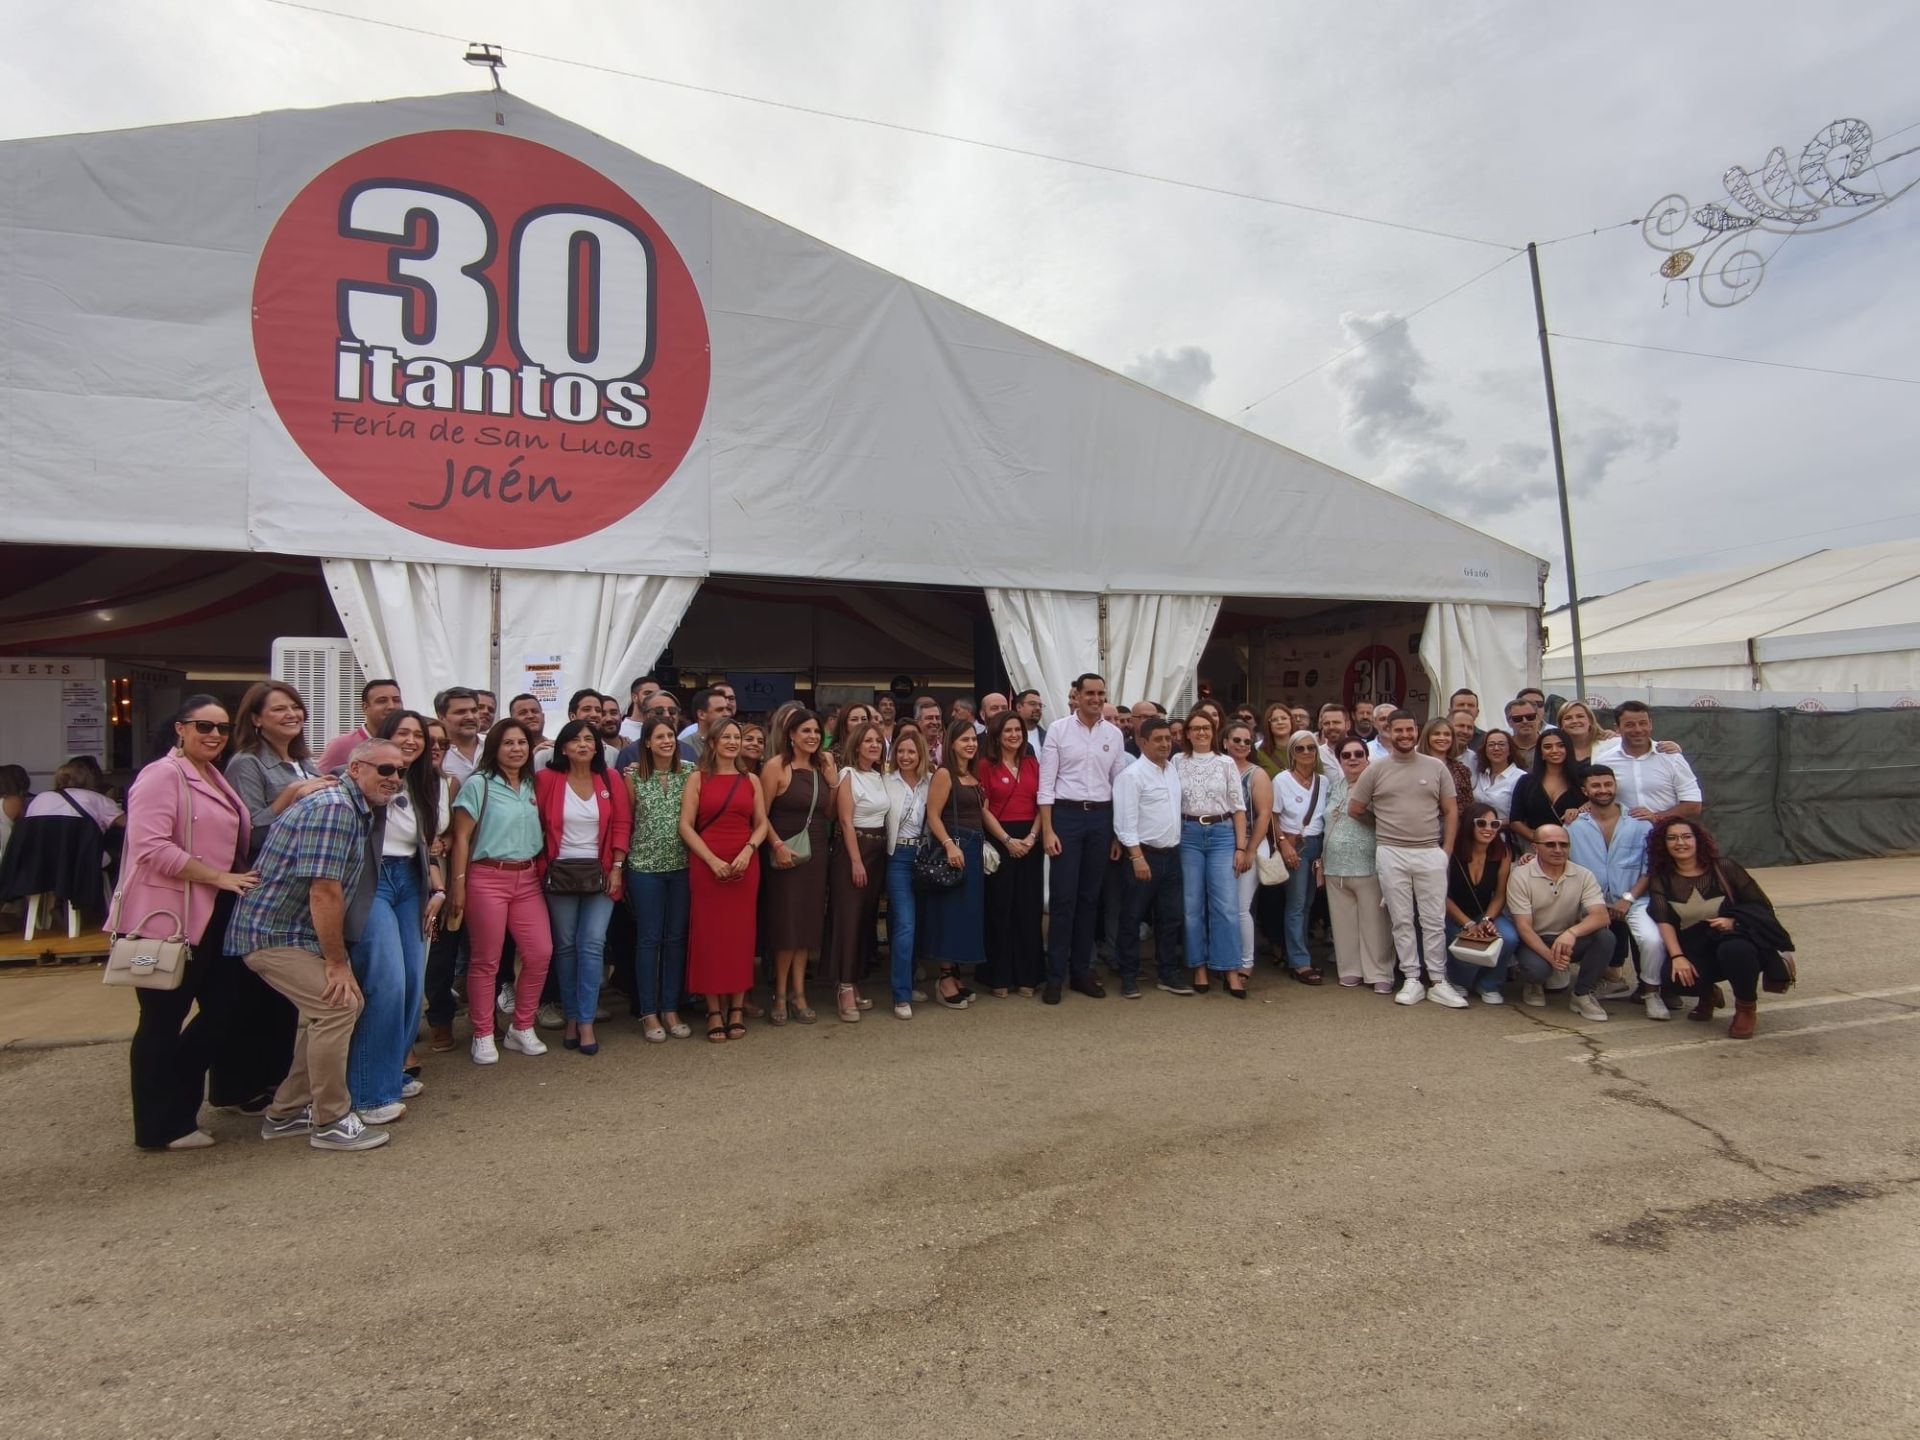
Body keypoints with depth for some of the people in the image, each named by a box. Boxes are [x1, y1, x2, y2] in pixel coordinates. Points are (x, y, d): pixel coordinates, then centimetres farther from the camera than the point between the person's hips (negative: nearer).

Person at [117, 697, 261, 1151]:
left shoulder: (215, 778, 16)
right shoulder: (162, 775, -11)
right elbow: (152, 846, -22)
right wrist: (220, 877, -21)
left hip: (213, 917, 9)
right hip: (166, 917, -9)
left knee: (228, 1012, 11)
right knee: (164, 1022, 3)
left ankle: (174, 1109, 29)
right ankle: (161, 1127, 17)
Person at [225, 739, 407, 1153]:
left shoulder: (359, 812, 10)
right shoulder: (333, 808, -22)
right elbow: (324, 892, -25)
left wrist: (339, 958, 12)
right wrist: (337, 962, -17)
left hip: (298, 932, 10)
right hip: (272, 932, -10)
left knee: (338, 1007, 11)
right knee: (338, 1006, -15)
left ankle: (286, 1114, 22)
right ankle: (331, 1122, -2)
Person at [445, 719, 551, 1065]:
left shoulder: (532, 785, 11)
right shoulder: (479, 784, -4)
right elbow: (461, 838, -6)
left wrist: (540, 871, 8)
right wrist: (458, 884, -10)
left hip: (527, 879, 5)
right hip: (487, 878, -5)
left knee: (540, 953, 0)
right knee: (486, 960, 2)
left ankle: (520, 1028, 17)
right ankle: (483, 1036, 16)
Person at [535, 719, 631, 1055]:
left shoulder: (610, 781, 1)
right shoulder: (546, 779, -3)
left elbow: (622, 824, 1)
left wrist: (617, 868, -4)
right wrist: (539, 866, -5)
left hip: (600, 872, 0)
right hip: (560, 873, 0)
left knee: (593, 944, -6)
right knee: (565, 945, 8)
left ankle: (586, 1022, 0)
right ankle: (571, 1018, 19)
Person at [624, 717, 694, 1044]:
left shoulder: (690, 772, 2)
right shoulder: (633, 774, -2)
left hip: (682, 865, 2)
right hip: (645, 866, -2)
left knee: (676, 938, 8)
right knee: (648, 939, 4)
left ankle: (671, 1009, 20)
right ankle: (649, 1013, 14)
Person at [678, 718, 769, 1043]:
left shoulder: (751, 780, 10)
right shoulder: (697, 778, 3)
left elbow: (762, 824, 7)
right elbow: (685, 826, -3)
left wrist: (747, 852, -11)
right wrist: (713, 860, -13)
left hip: (745, 865, 2)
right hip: (706, 865, -2)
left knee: (741, 933, 4)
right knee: (709, 933, 1)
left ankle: (737, 1007, 15)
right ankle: (714, 1010, 10)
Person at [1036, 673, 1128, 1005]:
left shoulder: (1115, 734, 7)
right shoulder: (1058, 730, -2)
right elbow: (1046, 784, -4)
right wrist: (1047, 830, -10)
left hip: (1101, 817, 3)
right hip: (1066, 814, -3)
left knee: (1089, 897, 11)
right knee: (1063, 898, -2)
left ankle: (1081, 971, 22)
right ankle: (1055, 975, 9)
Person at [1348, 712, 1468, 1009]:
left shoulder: (1436, 767, 4)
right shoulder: (1376, 770, 2)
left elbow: (1450, 811, 6)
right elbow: (1354, 809, 8)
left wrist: (1447, 849, -1)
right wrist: (1385, 824, 10)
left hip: (1431, 853, 0)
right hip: (1391, 854, 0)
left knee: (1434, 920, 4)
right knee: (1402, 920, 5)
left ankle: (1439, 982, 12)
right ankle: (1412, 980, 13)